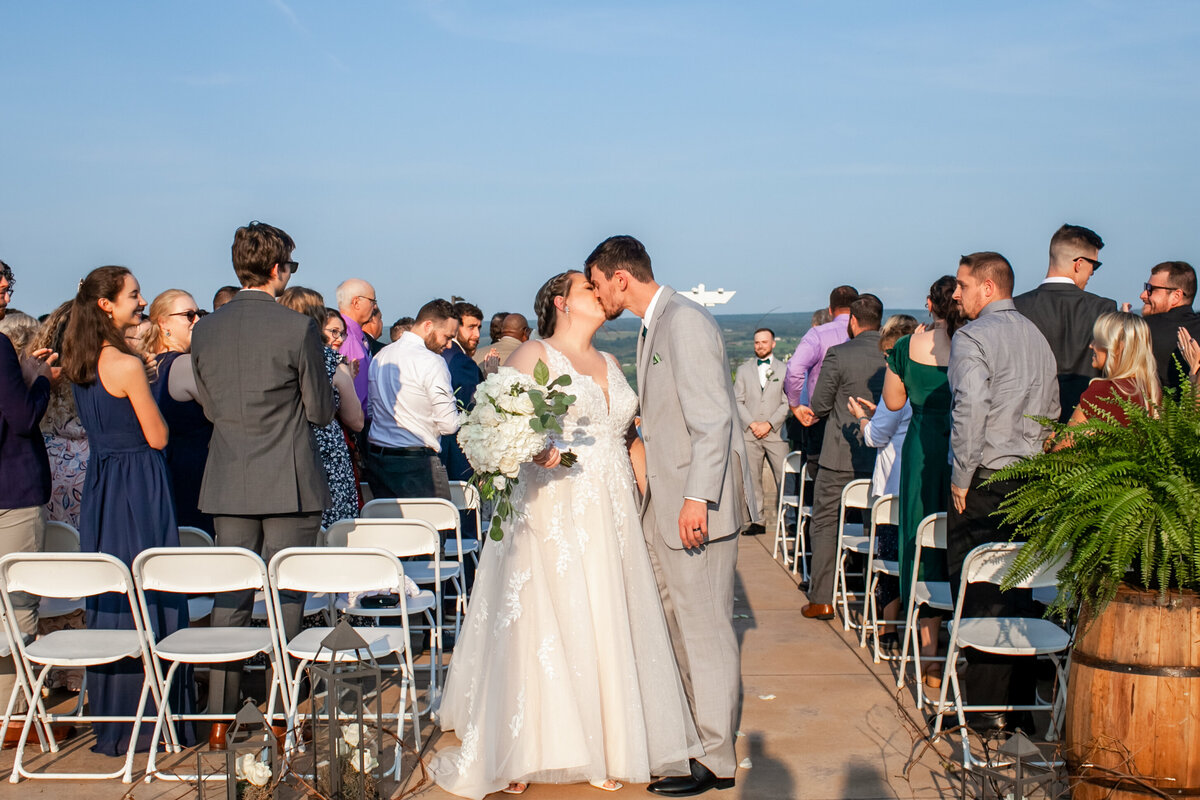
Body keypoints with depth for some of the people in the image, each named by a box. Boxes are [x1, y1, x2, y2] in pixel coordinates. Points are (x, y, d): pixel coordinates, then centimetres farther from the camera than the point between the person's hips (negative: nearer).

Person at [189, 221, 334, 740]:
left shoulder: (205, 331, 3)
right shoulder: (298, 328, -11)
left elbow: (210, 406, 11)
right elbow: (321, 411, -5)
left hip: (228, 484, 4)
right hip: (289, 483, -4)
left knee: (230, 601, 10)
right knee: (287, 601, 4)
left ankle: (220, 720, 14)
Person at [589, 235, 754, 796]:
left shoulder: (685, 322, -15)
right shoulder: (653, 327, 15)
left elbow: (713, 418, -21)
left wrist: (697, 498, -25)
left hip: (696, 506, -10)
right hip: (665, 504, 10)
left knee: (705, 629, -1)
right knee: (677, 623, 16)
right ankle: (690, 732, 28)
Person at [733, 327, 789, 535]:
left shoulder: (783, 369, 7)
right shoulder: (744, 369, 13)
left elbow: (787, 403, 1)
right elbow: (738, 401, 7)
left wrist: (769, 424, -9)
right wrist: (752, 424, -6)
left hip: (775, 433, -2)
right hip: (749, 433, 2)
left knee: (784, 477, -5)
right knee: (752, 478, 2)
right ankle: (757, 520, 6)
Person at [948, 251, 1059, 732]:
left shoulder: (971, 337, -10)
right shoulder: (1038, 337, 14)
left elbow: (971, 408, -22)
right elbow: (1051, 412, 18)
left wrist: (961, 477, -15)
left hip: (984, 479, -7)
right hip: (1030, 479, 7)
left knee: (976, 593, -2)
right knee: (1017, 589, 12)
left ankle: (983, 708, 1)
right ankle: (1020, 705, 18)